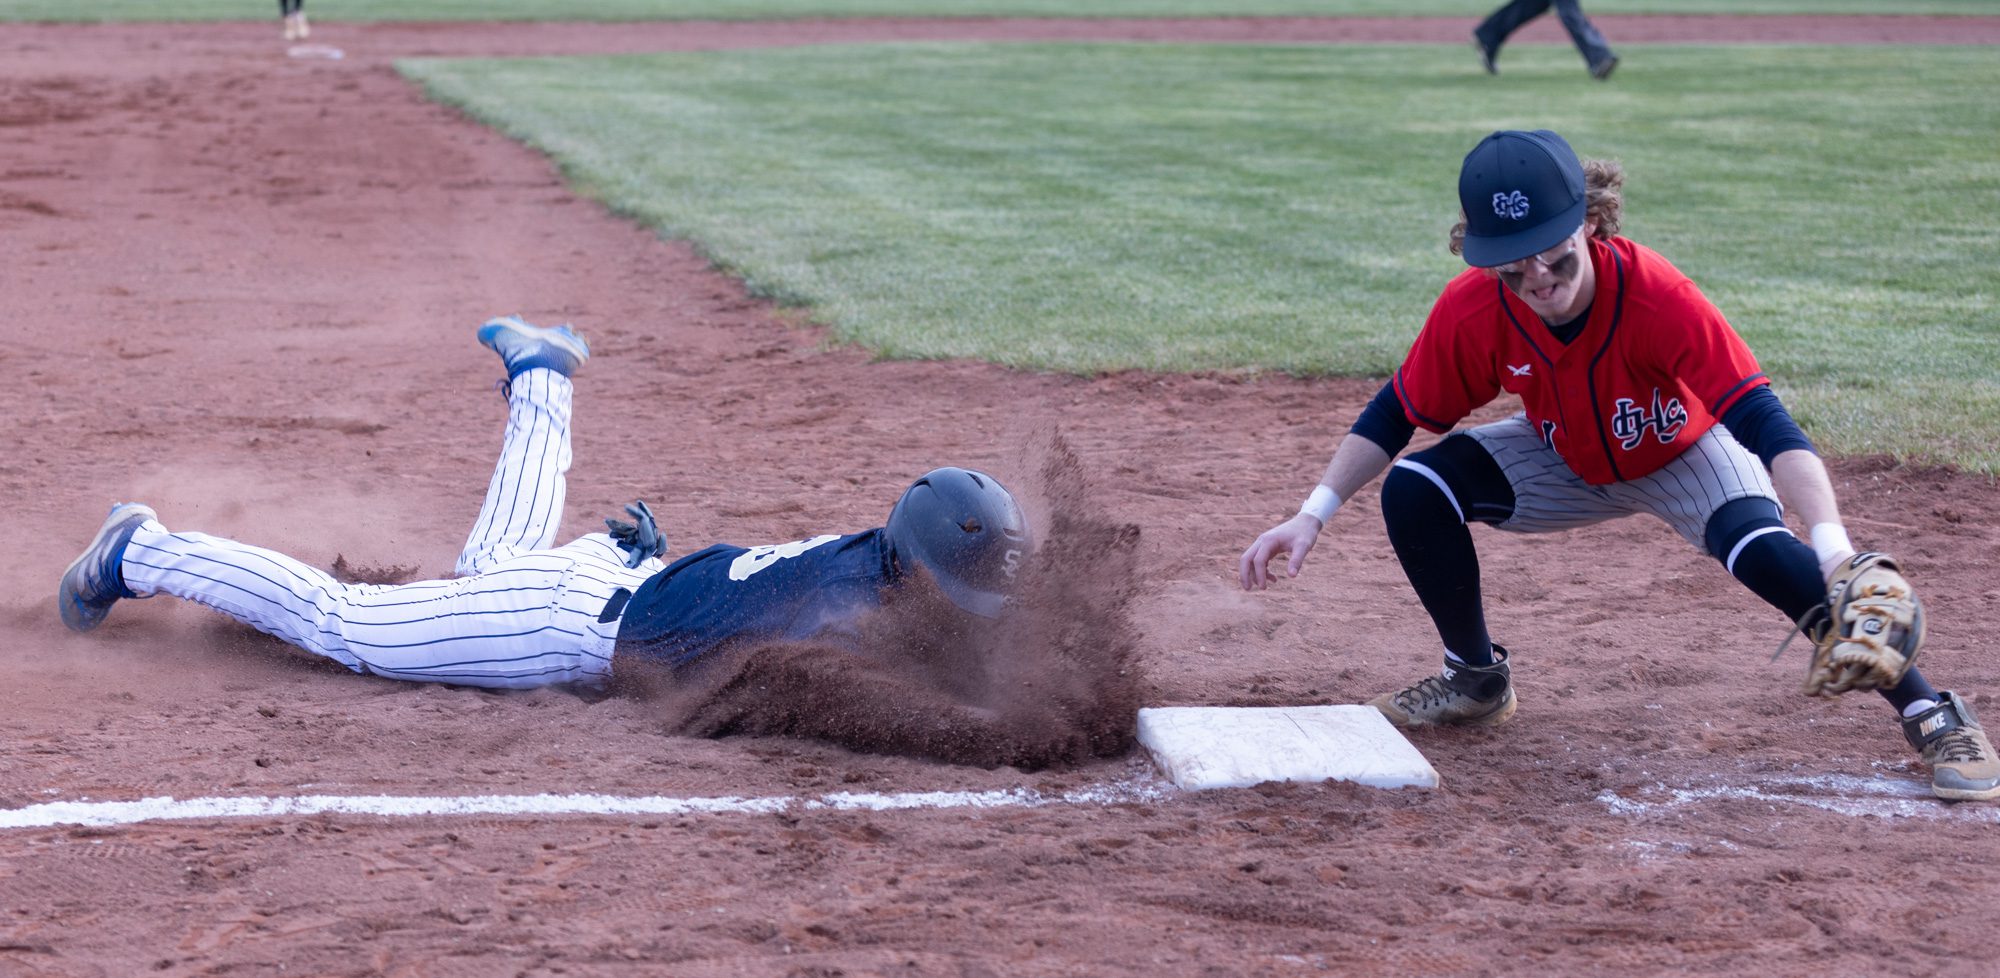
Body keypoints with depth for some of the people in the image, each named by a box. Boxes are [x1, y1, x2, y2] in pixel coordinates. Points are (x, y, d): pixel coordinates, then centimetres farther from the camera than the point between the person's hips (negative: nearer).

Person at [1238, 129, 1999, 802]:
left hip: (1687, 453, -4)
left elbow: (1763, 419, -43)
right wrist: (1313, 515, -21)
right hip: (1565, 462, 4)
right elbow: (1397, 413, -11)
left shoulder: (1658, 296, -39)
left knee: (1767, 555, -33)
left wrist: (1833, 547, -55)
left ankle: (1930, 715, -17)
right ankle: (1477, 679, 9)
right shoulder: (1472, 311, -29)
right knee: (1414, 494, -17)